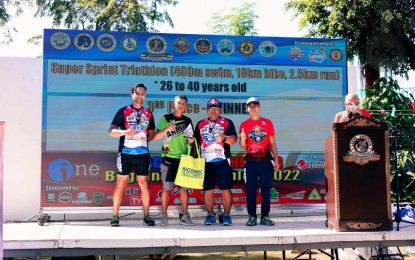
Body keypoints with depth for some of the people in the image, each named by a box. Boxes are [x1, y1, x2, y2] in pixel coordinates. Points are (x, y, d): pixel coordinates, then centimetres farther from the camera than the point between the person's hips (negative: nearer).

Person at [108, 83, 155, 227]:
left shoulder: (148, 113, 12)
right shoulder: (123, 111, 2)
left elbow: (151, 133, 20)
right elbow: (111, 131, -5)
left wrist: (145, 139, 0)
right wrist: (124, 132, -23)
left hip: (143, 153, 3)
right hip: (125, 153, -3)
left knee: (144, 183, 4)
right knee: (121, 183, -1)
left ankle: (147, 215, 10)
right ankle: (115, 215, 5)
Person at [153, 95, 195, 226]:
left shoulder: (188, 121, 12)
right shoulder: (166, 118, 2)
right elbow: (156, 137, -4)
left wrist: (191, 140, -3)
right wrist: (167, 129, -19)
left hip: (184, 158, 3)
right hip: (169, 158, -3)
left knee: (184, 188, 2)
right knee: (166, 188, -1)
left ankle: (184, 216, 8)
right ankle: (164, 216, 8)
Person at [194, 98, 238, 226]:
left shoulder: (227, 122, 3)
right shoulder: (200, 124, 13)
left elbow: (234, 139, -11)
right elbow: (196, 142, 19)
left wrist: (224, 138, -30)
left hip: (222, 161, -3)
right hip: (205, 162, 3)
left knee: (225, 189, -3)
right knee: (207, 189, 4)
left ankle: (227, 215, 6)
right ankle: (210, 215, 15)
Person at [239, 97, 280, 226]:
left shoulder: (267, 123, 7)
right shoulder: (244, 124, 5)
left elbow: (272, 142, 9)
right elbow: (242, 146, 3)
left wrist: (276, 158, 2)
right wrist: (242, 140, -19)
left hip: (266, 161, 0)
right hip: (251, 161, 0)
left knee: (266, 190, 2)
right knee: (250, 190, 1)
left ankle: (265, 216, 10)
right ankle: (252, 216, 8)